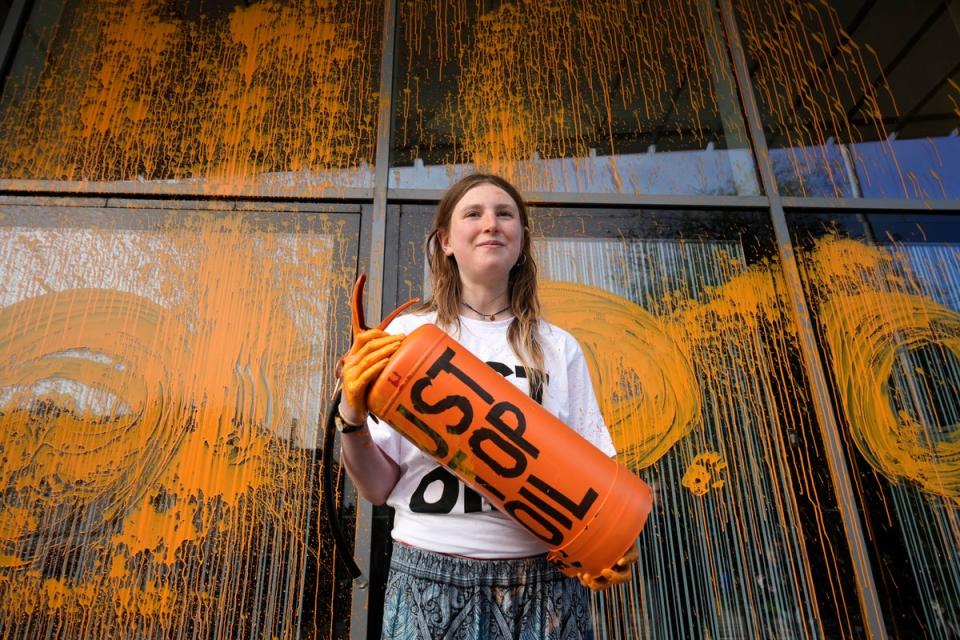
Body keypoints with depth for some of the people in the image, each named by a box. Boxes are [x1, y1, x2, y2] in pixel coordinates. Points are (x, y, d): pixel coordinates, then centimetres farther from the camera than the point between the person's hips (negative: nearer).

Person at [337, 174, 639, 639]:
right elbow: (379, 487, -1)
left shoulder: (559, 348, 3)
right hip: (431, 578, -1)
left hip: (543, 580, 2)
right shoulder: (407, 335, -1)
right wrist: (352, 421, -18)